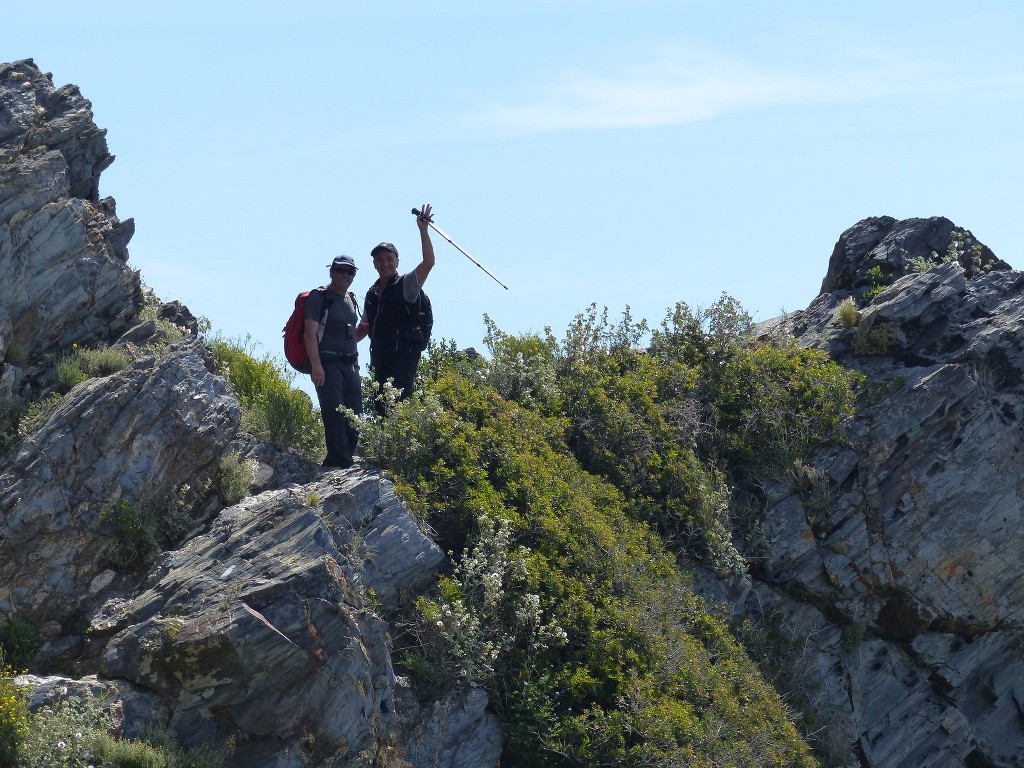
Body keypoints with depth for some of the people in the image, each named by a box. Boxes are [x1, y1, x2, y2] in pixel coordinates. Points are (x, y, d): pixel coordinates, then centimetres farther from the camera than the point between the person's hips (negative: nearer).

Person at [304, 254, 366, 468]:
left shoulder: (351, 300, 21)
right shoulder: (320, 297, -3)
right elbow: (310, 333, -12)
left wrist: (370, 327, 17)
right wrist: (316, 365, -21)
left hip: (350, 364, 8)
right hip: (327, 364, -8)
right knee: (335, 414, -15)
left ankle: (335, 462, 9)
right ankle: (341, 463, -18)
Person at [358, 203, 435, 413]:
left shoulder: (406, 285, -1)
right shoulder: (372, 293, 18)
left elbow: (428, 262, -16)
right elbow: (365, 327, 29)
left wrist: (423, 230, -21)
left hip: (404, 356, -7)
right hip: (380, 360, 7)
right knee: (380, 405, 2)